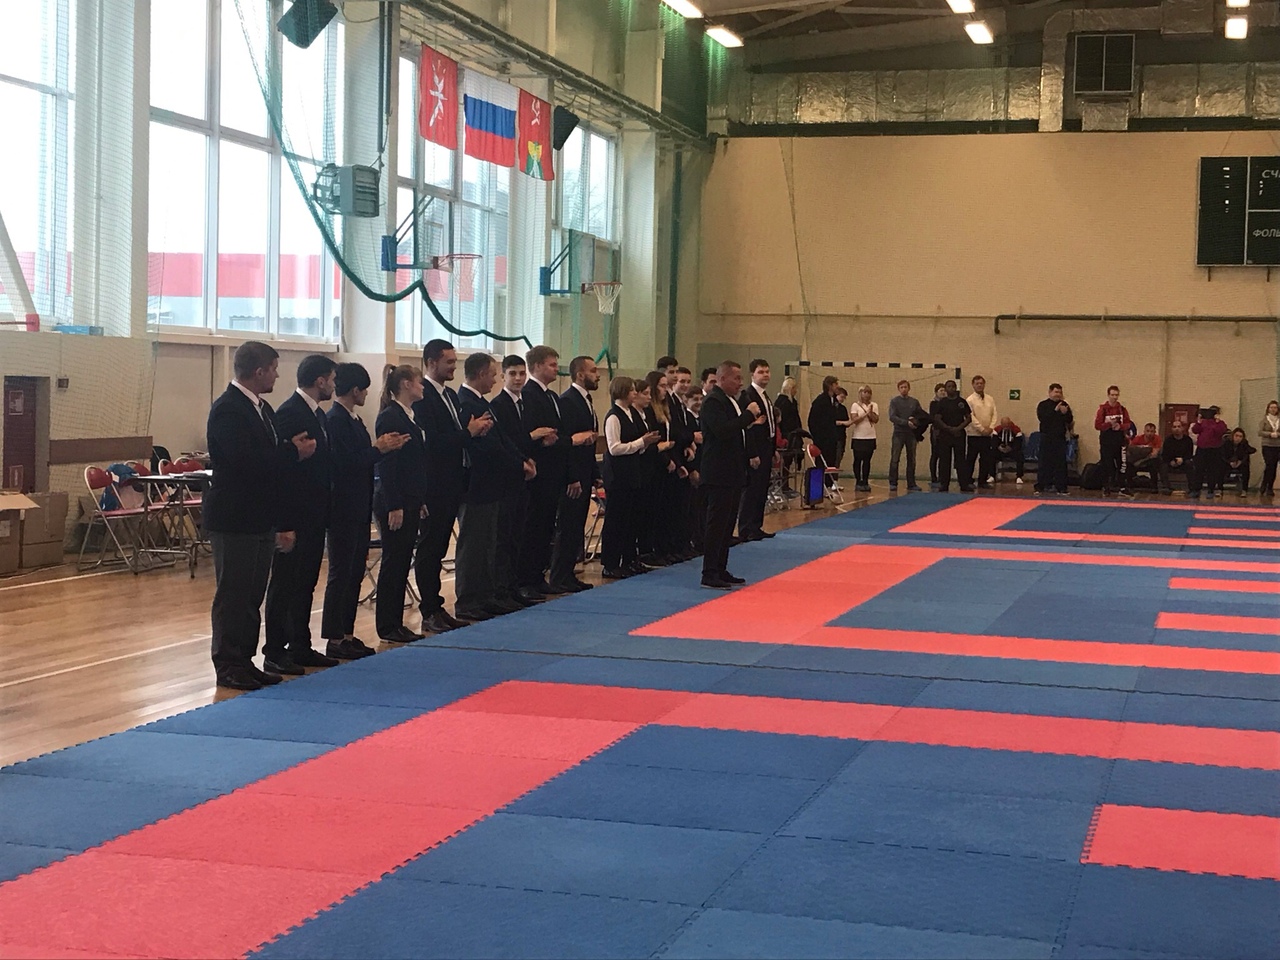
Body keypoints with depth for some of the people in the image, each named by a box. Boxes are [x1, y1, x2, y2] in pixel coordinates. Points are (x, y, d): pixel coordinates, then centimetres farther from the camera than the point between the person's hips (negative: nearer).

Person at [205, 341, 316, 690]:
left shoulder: (262, 410, 14)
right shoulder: (227, 410, -15)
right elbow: (246, 462, -26)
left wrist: (284, 523, 12)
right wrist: (293, 451, -14)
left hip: (260, 520, 9)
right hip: (234, 520, -9)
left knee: (252, 595, 12)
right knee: (232, 594, -2)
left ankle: (244, 661, 19)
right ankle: (228, 666, 4)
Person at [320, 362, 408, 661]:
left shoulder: (352, 419, 14)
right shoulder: (336, 420, -15)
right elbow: (346, 463, -22)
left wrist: (380, 446, 1)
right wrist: (379, 448, -12)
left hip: (358, 508, 10)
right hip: (343, 508, -10)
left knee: (355, 571, 12)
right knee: (341, 572, -4)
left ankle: (346, 634, 19)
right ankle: (335, 639, 1)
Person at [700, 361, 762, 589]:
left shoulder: (729, 400, 16)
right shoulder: (713, 401, -15)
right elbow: (722, 430, -28)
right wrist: (748, 415, -22)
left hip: (732, 473, 10)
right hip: (719, 474, -10)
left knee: (726, 524, 14)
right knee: (717, 523, -8)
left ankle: (721, 570, 20)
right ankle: (709, 574, -5)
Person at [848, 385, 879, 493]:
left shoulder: (874, 405, 8)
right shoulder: (855, 405, 0)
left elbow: (876, 420, -2)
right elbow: (854, 420, -12)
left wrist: (870, 412, -17)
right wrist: (866, 414, -14)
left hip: (870, 437, 3)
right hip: (858, 437, -2)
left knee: (867, 461, 4)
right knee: (858, 460, 0)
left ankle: (865, 482, 9)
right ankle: (858, 482, 6)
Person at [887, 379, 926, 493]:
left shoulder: (915, 402, 9)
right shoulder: (894, 401, 1)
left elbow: (923, 417, 9)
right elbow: (892, 417, -11)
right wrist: (906, 422, -21)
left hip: (911, 434, 3)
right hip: (898, 434, -3)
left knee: (911, 461, 6)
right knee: (894, 460, -4)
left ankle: (911, 485, 11)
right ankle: (893, 484, 1)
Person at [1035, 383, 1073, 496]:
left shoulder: (1064, 405, 7)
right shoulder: (1043, 405, -1)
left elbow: (1070, 421, 3)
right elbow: (1041, 417, -17)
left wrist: (1066, 413, -17)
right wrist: (1055, 410, -21)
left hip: (1060, 438, 3)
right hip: (1046, 438, -3)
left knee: (1061, 463, 2)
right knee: (1044, 463, -1)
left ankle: (1061, 488, 6)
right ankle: (1040, 487, 4)